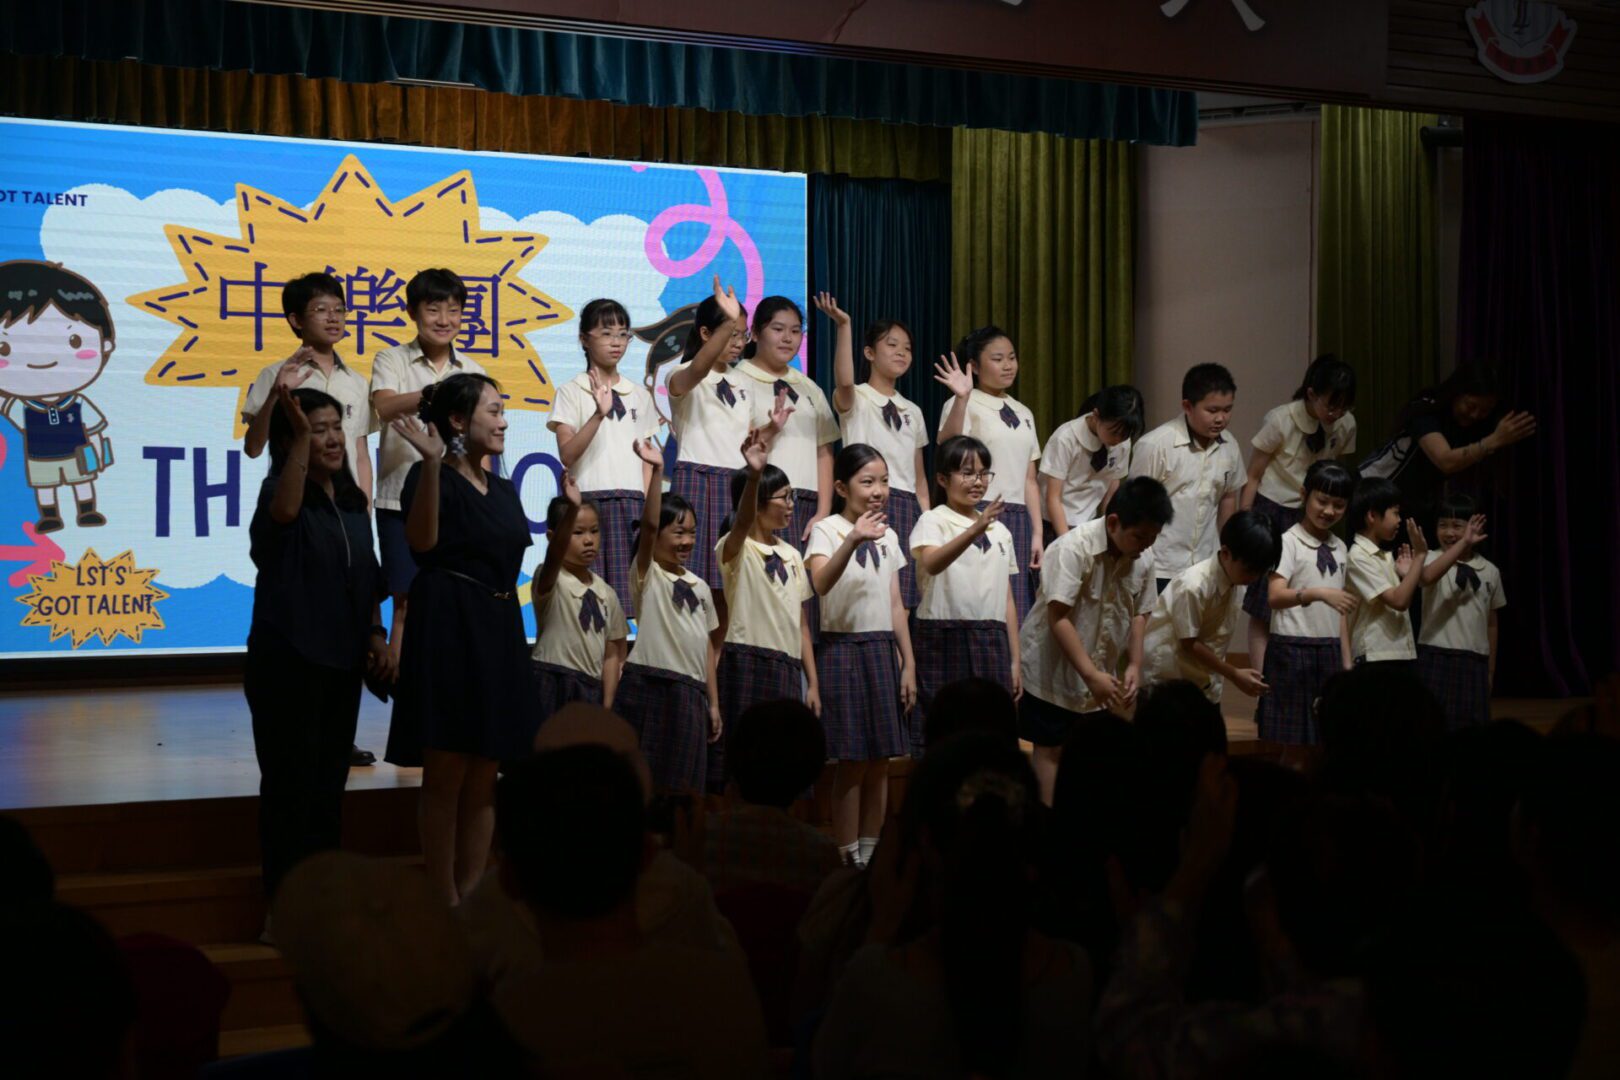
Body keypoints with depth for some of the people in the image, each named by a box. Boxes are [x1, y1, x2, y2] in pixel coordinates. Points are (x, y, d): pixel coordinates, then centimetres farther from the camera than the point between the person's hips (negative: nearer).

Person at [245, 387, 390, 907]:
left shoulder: (352, 502, 11)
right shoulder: (281, 489, -9)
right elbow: (283, 511, -35)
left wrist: (376, 635, 7)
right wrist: (300, 436, -39)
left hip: (342, 662, 7)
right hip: (287, 661, -7)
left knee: (330, 784, 13)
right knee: (290, 784, -3)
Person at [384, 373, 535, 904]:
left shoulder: (503, 490, 18)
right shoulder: (432, 477, -6)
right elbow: (422, 540, -26)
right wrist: (431, 463, -34)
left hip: (499, 630, 8)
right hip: (448, 626, -8)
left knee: (483, 778, 9)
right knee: (447, 774, -5)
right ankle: (445, 903, -1)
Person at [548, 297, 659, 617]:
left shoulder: (639, 395, 15)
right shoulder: (572, 392, 3)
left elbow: (646, 459, 16)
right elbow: (567, 455, -9)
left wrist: (647, 505, 4)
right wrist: (599, 414, -20)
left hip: (632, 503, 4)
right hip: (590, 500, -4)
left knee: (631, 589, -5)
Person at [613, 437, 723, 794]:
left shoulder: (700, 586, 16)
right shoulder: (647, 575, -1)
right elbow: (648, 525, -18)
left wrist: (713, 702, 14)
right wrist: (657, 471, -30)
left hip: (691, 692, 6)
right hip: (650, 685, -6)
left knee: (682, 785, 7)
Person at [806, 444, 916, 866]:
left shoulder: (888, 536, 12)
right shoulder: (827, 530, -7)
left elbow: (896, 605, 13)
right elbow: (820, 584, -26)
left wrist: (908, 663, 9)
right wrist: (853, 539, -40)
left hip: (883, 650, 6)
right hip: (842, 649, -5)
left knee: (880, 761, 6)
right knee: (852, 762, -4)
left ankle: (869, 855, 14)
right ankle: (847, 860, 4)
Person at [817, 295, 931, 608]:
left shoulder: (912, 412, 20)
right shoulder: (856, 400, 1)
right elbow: (844, 381, -24)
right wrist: (844, 326, -33)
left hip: (907, 508, 6)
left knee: (902, 600, 2)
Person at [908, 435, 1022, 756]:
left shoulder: (1000, 531, 17)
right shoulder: (933, 521, -2)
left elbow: (1007, 599, 17)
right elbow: (931, 563, -25)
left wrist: (1014, 660, 12)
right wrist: (975, 529, -40)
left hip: (991, 643, 5)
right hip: (943, 641, -5)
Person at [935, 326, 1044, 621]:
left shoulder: (1023, 413, 18)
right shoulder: (965, 406, -3)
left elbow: (1030, 478, 17)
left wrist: (1037, 533, 10)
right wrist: (961, 398, -38)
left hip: (1018, 519, 7)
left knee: (1017, 612, 5)